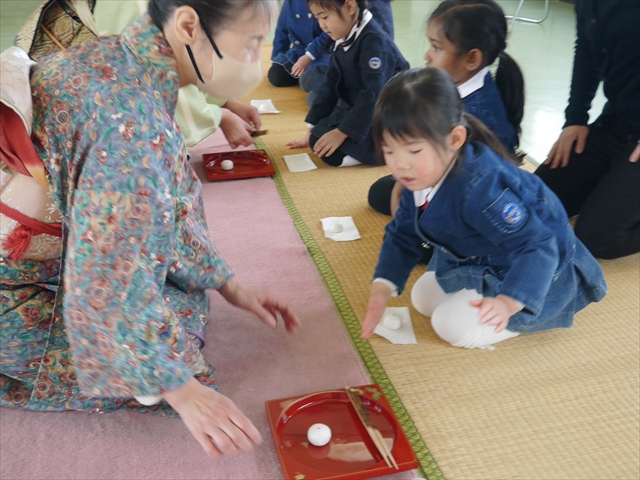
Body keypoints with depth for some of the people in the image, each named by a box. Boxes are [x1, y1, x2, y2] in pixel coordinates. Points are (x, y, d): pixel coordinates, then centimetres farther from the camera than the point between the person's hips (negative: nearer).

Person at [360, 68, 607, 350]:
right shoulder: (420, 179, -12)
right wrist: (382, 288, -12)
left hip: (537, 270, -9)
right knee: (423, 299, 15)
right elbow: (402, 236, 0)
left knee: (455, 326, -18)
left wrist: (508, 302, -48)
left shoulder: (481, 188, -40)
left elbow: (537, 245, -36)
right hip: (478, 261, 9)